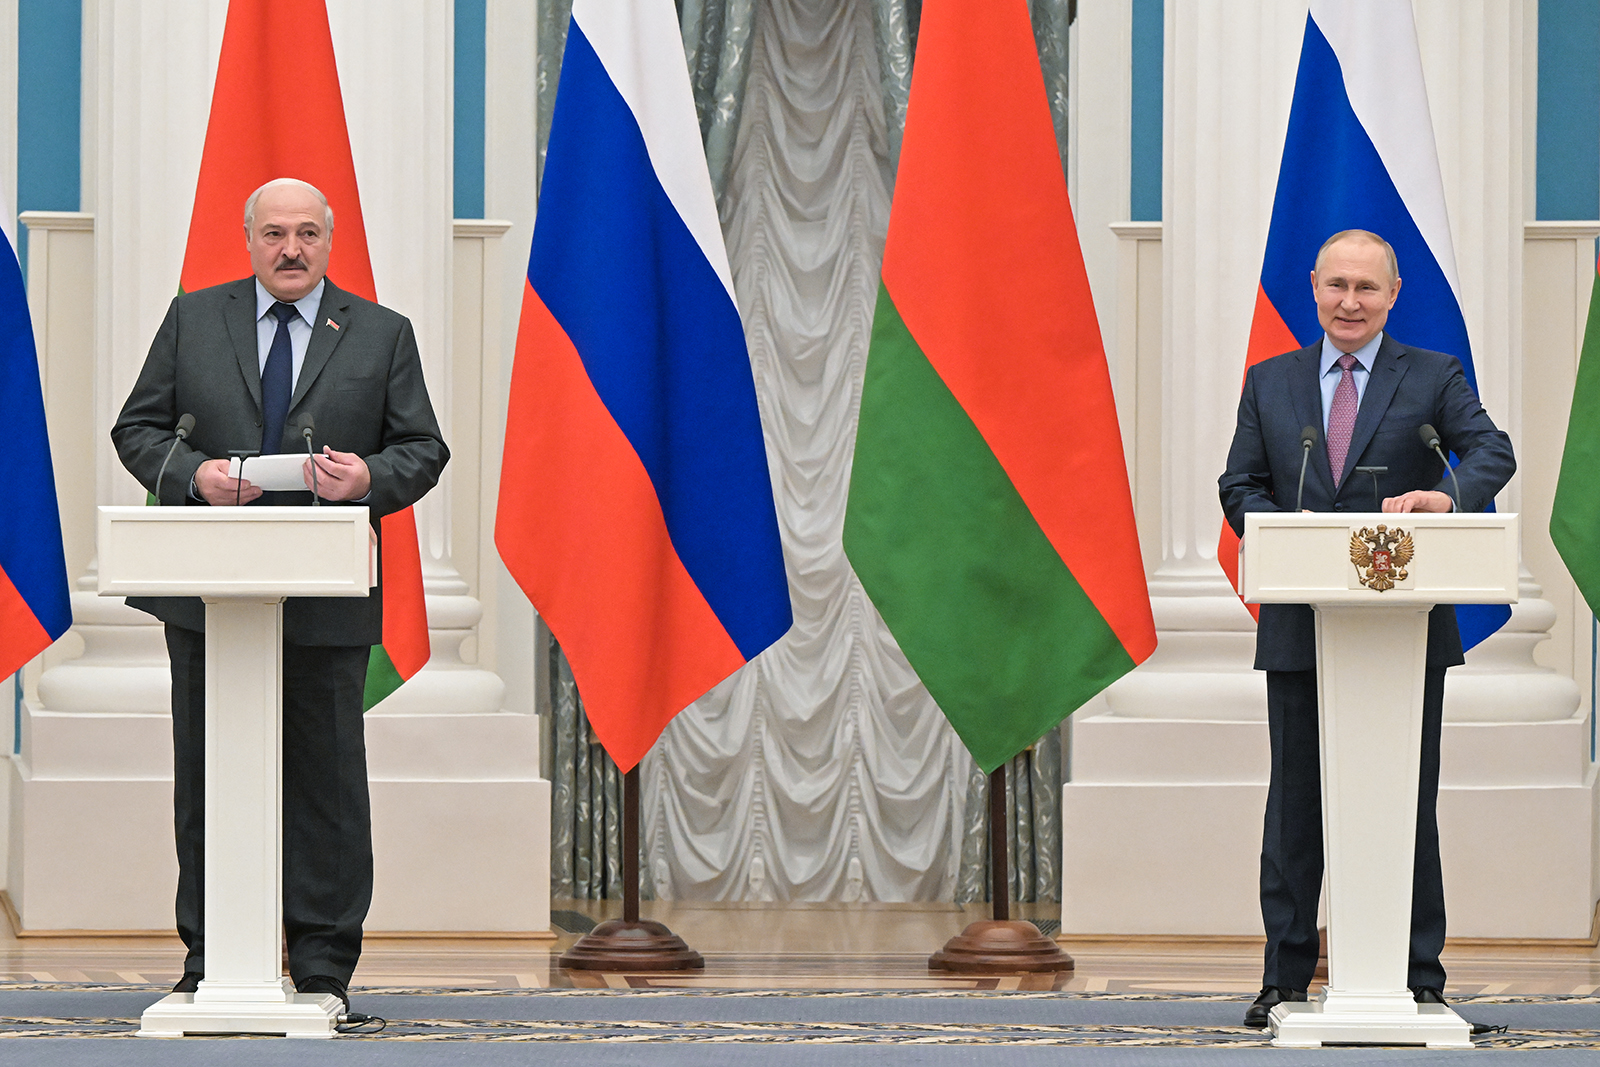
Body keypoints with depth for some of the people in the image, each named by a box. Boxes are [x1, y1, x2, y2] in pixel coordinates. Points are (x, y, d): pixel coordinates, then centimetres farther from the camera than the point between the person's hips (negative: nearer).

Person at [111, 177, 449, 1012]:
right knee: (206, 781, 4)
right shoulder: (192, 320, 9)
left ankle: (323, 969, 6)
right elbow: (137, 428, 8)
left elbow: (423, 448, 7)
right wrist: (193, 474, -12)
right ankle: (207, 966, 12)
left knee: (327, 781, 0)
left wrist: (371, 478, -15)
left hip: (327, 605, -1)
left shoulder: (380, 334, 8)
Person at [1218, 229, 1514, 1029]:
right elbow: (1239, 484, 8)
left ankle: (1421, 979, 7)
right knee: (1295, 803, 5)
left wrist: (1449, 495, -31)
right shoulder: (1270, 383, 12)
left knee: (1409, 803, 2)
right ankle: (1285, 978, 10)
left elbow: (1492, 452, -9)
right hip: (1301, 628, 2)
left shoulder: (1434, 378, 5)